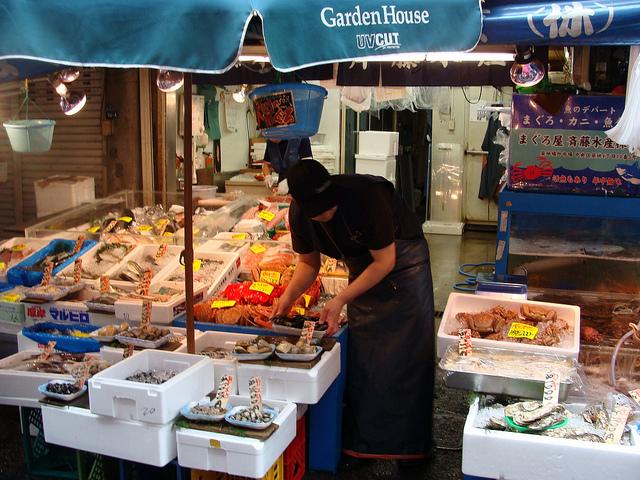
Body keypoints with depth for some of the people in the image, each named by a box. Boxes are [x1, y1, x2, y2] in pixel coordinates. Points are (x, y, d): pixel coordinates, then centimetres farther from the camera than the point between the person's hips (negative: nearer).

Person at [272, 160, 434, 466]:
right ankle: (363, 443, 18)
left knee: (407, 358, -2)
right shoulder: (299, 213, -15)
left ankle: (410, 446, 11)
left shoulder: (366, 195, -33)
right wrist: (289, 296, -17)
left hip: (402, 265, -5)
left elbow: (385, 261, -27)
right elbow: (309, 262, 1)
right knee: (361, 359, 5)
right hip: (362, 270, 5)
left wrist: (341, 300, -31)